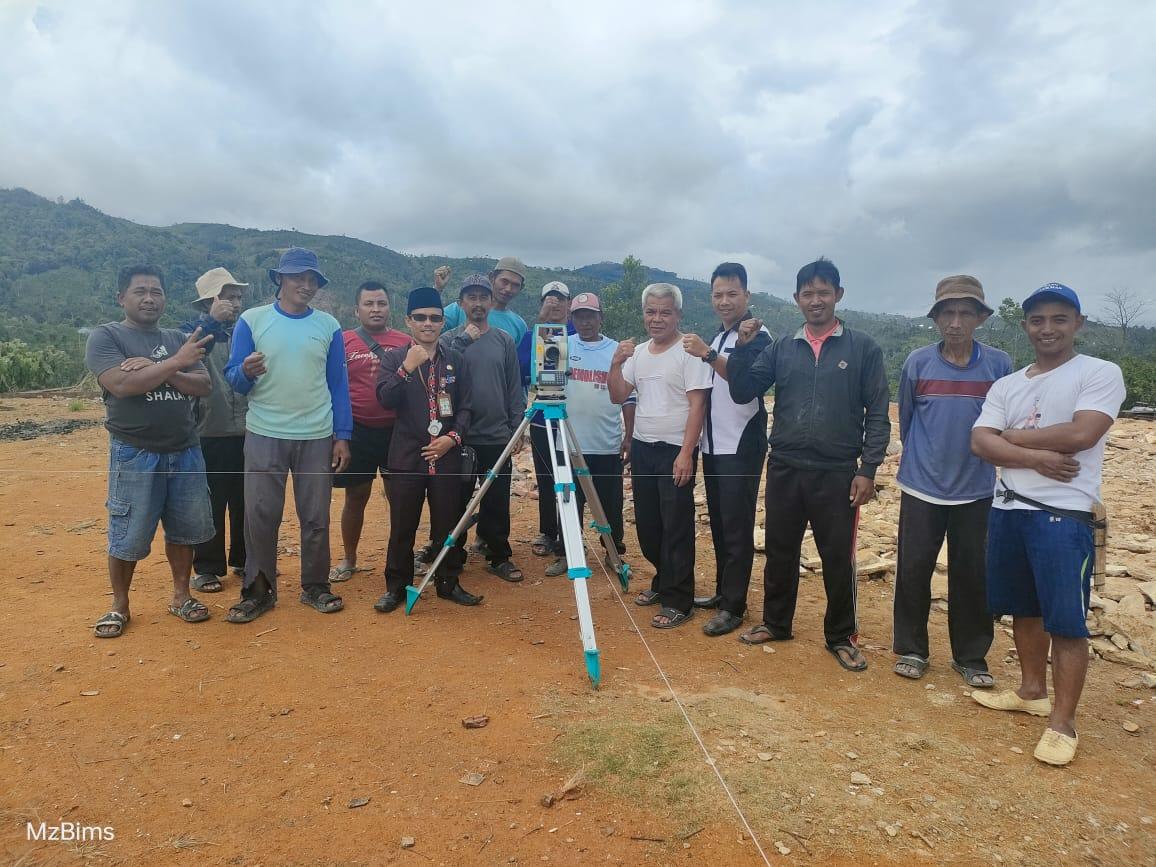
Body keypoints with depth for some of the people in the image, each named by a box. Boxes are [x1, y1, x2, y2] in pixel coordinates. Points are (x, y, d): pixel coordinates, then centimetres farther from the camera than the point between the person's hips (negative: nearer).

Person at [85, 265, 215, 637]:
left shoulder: (178, 339, 10)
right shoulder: (105, 336, -3)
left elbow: (203, 386, -2)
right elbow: (122, 384, -20)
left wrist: (153, 369, -15)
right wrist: (175, 363, -21)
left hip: (185, 451, 4)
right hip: (134, 455, -4)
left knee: (183, 528, 11)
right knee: (127, 536, 4)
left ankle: (180, 595, 27)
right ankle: (119, 607, 22)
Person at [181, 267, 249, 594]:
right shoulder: (193, 330, -1)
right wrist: (213, 321, -26)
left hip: (246, 432, 4)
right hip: (209, 433, -4)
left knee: (246, 500, 11)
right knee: (210, 503, 3)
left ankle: (244, 560, 25)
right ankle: (206, 568, 15)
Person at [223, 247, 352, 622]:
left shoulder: (329, 325, 5)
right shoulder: (252, 320, 1)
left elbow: (338, 384, 6)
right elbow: (233, 379, 1)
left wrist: (343, 436, 0)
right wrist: (246, 372, -23)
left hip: (317, 437, 1)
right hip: (264, 435, -1)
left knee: (316, 517, 7)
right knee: (260, 516, 3)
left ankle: (315, 586, 21)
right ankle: (258, 590, 17)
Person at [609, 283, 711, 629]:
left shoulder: (689, 351, -9)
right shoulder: (637, 352, 10)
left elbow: (697, 405, -13)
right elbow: (618, 397, 9)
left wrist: (686, 453, -19)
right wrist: (616, 363, -7)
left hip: (676, 451, -7)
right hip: (642, 447, 7)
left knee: (676, 528, -3)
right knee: (647, 524, 14)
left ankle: (678, 602, 6)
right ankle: (662, 583, 32)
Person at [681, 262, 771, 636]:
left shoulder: (757, 337, -10)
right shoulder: (717, 338, 15)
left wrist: (708, 355, -39)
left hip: (741, 448, -8)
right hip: (713, 445, 8)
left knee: (737, 528, -4)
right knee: (718, 524, 14)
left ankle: (733, 607, 3)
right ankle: (723, 591, 25)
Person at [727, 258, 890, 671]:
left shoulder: (862, 348, 0)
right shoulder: (780, 350, 8)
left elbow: (877, 413, -1)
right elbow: (742, 392, 3)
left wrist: (868, 469, -8)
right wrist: (741, 347, -9)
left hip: (837, 473, -2)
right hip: (784, 469, 3)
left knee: (838, 558, 6)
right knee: (779, 552, 13)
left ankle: (842, 637, 23)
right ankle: (775, 622, 30)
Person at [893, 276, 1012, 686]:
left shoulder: (999, 365, -3)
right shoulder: (918, 363, -3)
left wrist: (974, 458, 10)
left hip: (976, 490, 0)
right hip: (921, 487, 0)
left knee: (972, 576, 8)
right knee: (913, 570, 4)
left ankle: (971, 657, 25)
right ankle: (911, 649, 21)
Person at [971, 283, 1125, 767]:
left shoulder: (1100, 373, -4)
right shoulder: (1006, 386, 12)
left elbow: (1081, 433, -18)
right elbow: (980, 442, 0)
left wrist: (1012, 437, -6)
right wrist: (1035, 457, -17)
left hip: (1064, 515, -6)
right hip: (1007, 510, 6)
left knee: (1066, 621, -2)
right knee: (1024, 608, 17)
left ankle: (1062, 722, 9)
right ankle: (1032, 691, 33)